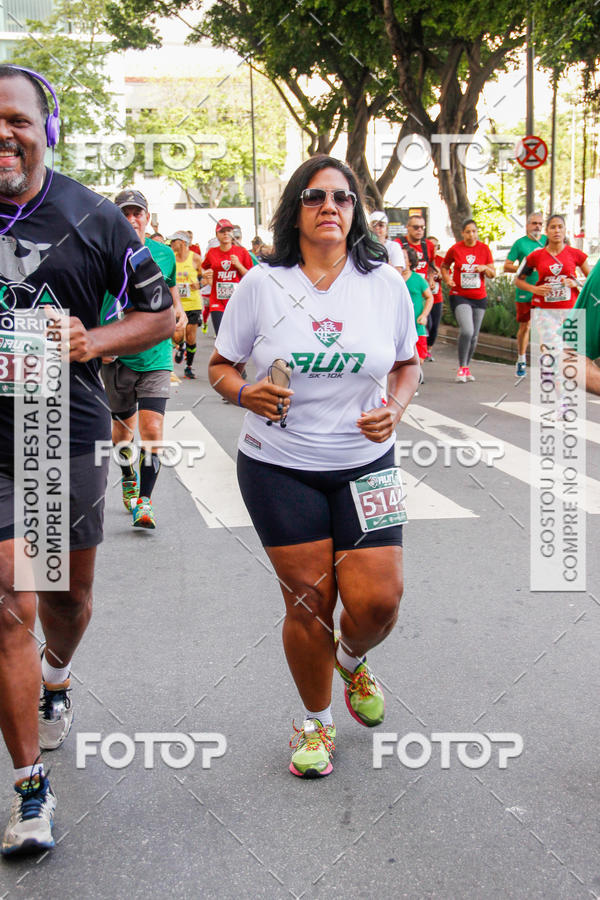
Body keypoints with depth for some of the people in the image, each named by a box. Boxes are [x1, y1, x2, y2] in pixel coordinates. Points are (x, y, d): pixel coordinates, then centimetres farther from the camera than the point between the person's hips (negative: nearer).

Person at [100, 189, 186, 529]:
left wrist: (179, 309, 4)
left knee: (152, 431, -11)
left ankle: (144, 501, -2)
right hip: (116, 357, 0)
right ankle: (129, 480, 41)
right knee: (124, 426, 15)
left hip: (155, 356, 0)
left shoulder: (164, 254, 3)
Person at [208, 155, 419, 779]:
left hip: (365, 464, 2)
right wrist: (245, 393, -17)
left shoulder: (385, 282, 0)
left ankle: (351, 662, 33)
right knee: (308, 601, 2)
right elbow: (220, 366, 4)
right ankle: (316, 721, 28)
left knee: (377, 601, -6)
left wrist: (396, 408, -6)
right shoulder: (262, 284, -4)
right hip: (279, 467, -1)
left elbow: (407, 362, 14)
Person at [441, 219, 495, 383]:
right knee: (467, 331, -20)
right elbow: (444, 266, 13)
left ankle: (466, 367, 24)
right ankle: (462, 367, -7)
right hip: (459, 296, -3)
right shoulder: (455, 249, -2)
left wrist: (485, 268, -15)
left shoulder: (484, 249, 3)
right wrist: (447, 279, -6)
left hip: (479, 297, 3)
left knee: (474, 335, 7)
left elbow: (492, 274, 6)